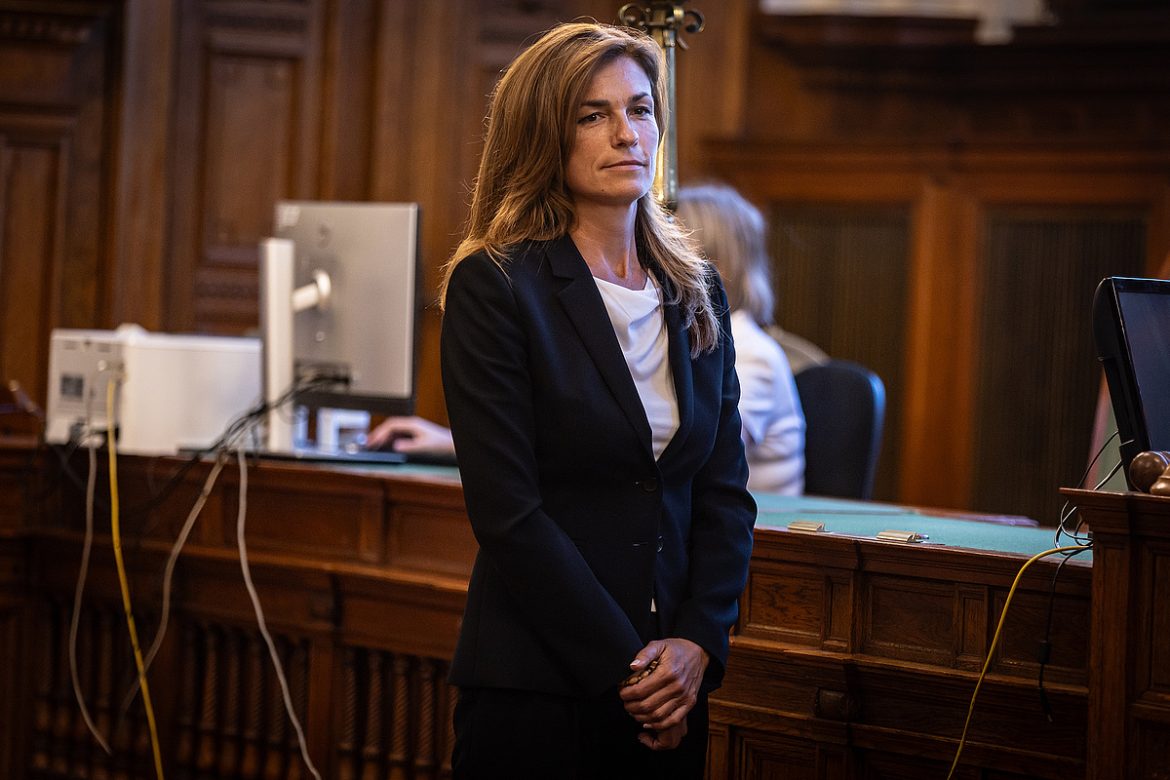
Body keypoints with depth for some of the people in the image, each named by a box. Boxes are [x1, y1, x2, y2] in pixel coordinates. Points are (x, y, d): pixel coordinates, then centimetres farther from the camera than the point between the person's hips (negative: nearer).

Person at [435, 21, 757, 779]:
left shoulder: (698, 292, 10)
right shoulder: (494, 286, -8)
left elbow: (726, 491, 8)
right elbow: (507, 510, -13)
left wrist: (698, 642, -7)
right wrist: (625, 668, -13)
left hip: (672, 685, 5)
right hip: (537, 687, -5)